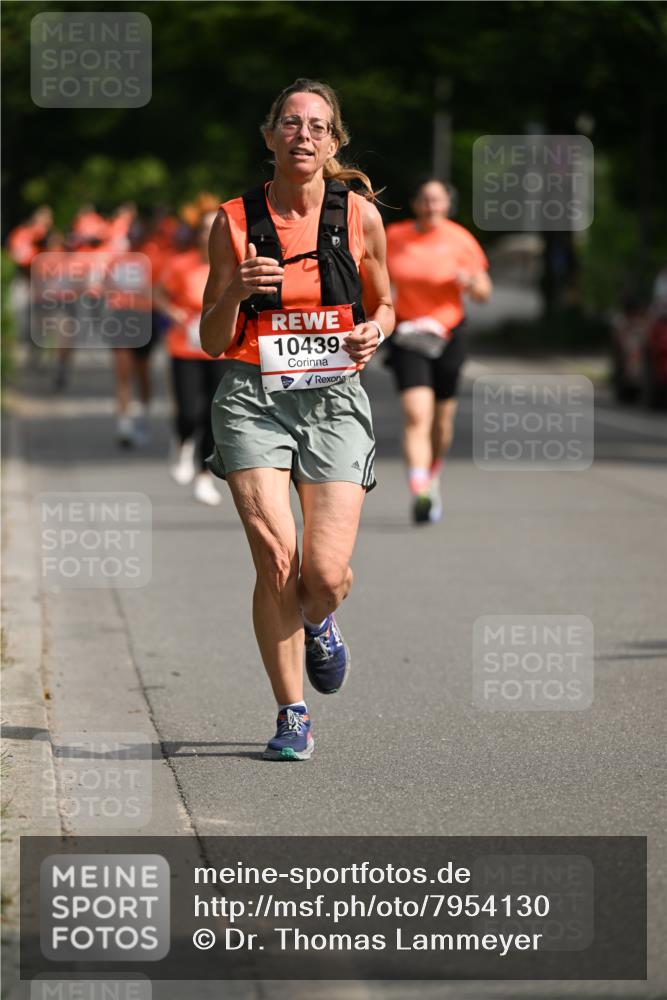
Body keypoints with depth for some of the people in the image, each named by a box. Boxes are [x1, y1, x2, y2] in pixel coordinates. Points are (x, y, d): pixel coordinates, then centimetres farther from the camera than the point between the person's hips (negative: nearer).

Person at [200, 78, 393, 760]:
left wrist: (374, 332, -6)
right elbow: (212, 342, 4)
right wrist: (236, 291, -16)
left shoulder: (359, 215, 2)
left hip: (333, 399, 0)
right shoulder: (235, 222, 0)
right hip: (253, 398, 0)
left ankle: (318, 621, 29)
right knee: (276, 559, -15)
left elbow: (383, 305, 17)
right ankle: (292, 716, 2)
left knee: (326, 572, -11)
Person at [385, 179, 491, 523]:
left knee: (442, 421, 12)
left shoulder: (460, 240, -1)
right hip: (407, 336, -1)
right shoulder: (394, 237, 1)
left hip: (448, 336, 1)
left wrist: (470, 282, -20)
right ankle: (419, 494, -30)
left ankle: (432, 479, 40)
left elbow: (484, 294, 1)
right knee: (416, 415, -19)